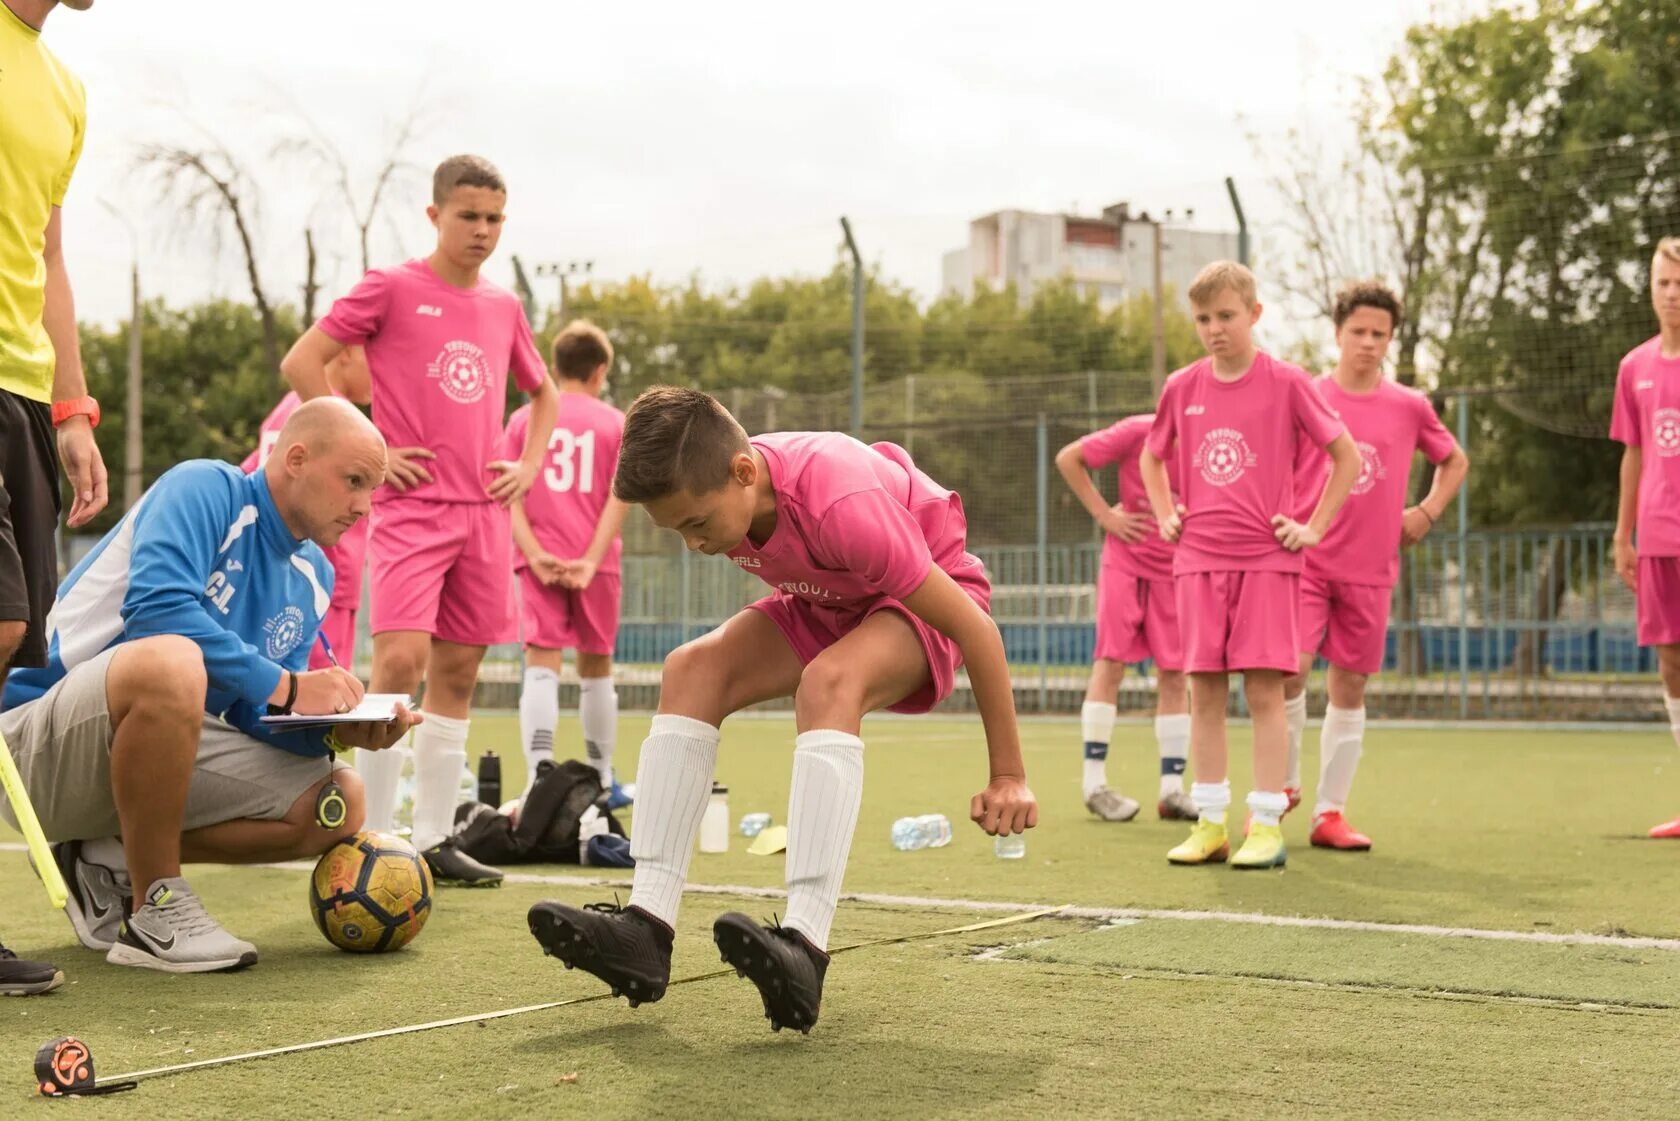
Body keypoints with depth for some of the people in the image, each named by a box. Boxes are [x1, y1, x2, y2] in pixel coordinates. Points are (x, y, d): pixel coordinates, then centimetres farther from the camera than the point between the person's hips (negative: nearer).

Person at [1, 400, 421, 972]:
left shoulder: (313, 579, 10)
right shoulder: (205, 488, -12)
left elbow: (251, 716, 9)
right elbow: (156, 606, -30)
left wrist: (336, 729, -11)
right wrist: (286, 686, -26)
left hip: (160, 743, 8)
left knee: (337, 805, -3)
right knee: (171, 661, -40)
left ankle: (112, 862, 3)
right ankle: (155, 914, -24)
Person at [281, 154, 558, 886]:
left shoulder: (503, 308, 14)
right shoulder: (391, 290, -1)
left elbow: (543, 393, 29)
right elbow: (300, 363, -5)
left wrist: (529, 468, 13)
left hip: (484, 512, 6)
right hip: (411, 505, -5)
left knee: (458, 673, 7)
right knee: (400, 659, -17)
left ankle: (435, 839, 14)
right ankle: (373, 840, -11)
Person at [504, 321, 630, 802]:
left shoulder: (523, 420, 7)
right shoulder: (616, 423, 5)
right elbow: (618, 497, -6)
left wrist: (535, 555, -9)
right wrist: (592, 560, -11)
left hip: (540, 561, 0)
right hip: (595, 563, 1)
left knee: (541, 666, -7)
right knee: (596, 667, 14)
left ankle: (538, 779, -23)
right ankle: (602, 780, 24)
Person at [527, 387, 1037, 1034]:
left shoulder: (841, 507, -39)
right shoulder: (713, 495, -19)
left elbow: (976, 627, -32)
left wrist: (1008, 776, -25)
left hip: (928, 600, -7)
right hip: (830, 602, 7)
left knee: (828, 682, -37)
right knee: (692, 670, -16)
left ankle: (805, 949, -46)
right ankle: (646, 928, -25)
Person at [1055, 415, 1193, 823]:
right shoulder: (1139, 432, -13)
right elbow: (1068, 458, -6)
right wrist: (1104, 514, -8)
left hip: (1175, 571, 3)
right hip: (1125, 563, -3)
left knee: (1174, 676, 2)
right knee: (1110, 663, -5)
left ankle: (1172, 789, 7)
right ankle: (1095, 783, 0)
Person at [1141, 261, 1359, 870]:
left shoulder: (1286, 382, -4)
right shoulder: (1183, 387, 7)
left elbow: (1347, 455, 2)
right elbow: (1151, 457, 25)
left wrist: (1314, 527, -2)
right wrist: (1165, 516, 11)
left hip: (1266, 558, -4)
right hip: (1199, 560, 4)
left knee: (1264, 688, -6)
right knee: (1204, 689, 3)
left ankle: (1267, 827, -2)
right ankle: (1209, 824, 10)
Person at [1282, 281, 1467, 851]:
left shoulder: (1409, 407, 5)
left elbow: (1455, 461, 21)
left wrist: (1427, 512, 8)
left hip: (1371, 569, 2)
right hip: (1307, 561, -2)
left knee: (1350, 685, 5)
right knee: (1290, 668, -15)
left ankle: (1330, 813, 13)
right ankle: (1283, 784, 7)